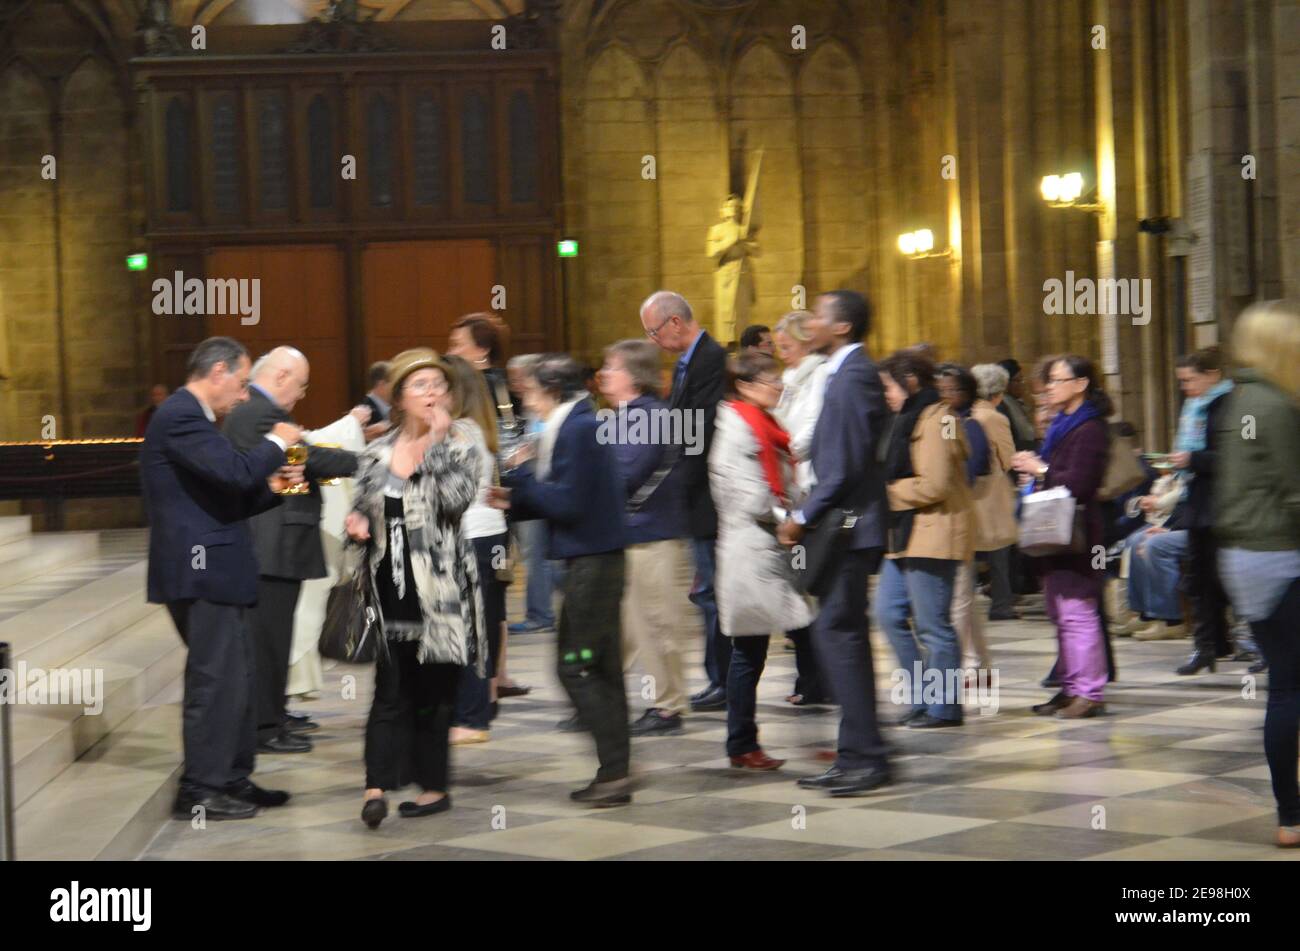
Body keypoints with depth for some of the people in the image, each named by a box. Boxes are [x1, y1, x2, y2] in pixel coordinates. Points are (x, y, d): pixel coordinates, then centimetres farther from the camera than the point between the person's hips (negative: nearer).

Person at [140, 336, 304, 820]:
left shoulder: (188, 417, 19)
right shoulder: (180, 416, -15)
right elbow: (235, 471, -26)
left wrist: (271, 487, 11)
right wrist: (276, 443, -9)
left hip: (212, 571, 11)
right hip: (201, 570, -11)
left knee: (234, 678, 16)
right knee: (215, 680, -6)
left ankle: (233, 778, 24)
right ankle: (200, 791, 1)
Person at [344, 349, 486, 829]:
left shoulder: (459, 449, -1)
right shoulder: (376, 453, 9)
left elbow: (457, 498, -20)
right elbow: (361, 509, 19)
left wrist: (438, 439, -15)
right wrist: (357, 524, -4)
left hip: (438, 589, -3)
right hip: (390, 586, 3)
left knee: (433, 691, 6)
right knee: (390, 689, -3)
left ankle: (434, 784, 18)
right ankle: (378, 785, -8)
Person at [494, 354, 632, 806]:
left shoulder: (578, 429, -14)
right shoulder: (580, 425, 15)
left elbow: (567, 503, -19)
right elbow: (563, 499, 18)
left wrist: (522, 475, -8)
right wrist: (515, 500, 7)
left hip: (591, 562, -10)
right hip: (596, 560, 10)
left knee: (577, 667, -6)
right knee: (602, 667, 11)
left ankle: (614, 771, -6)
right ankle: (614, 774, 15)